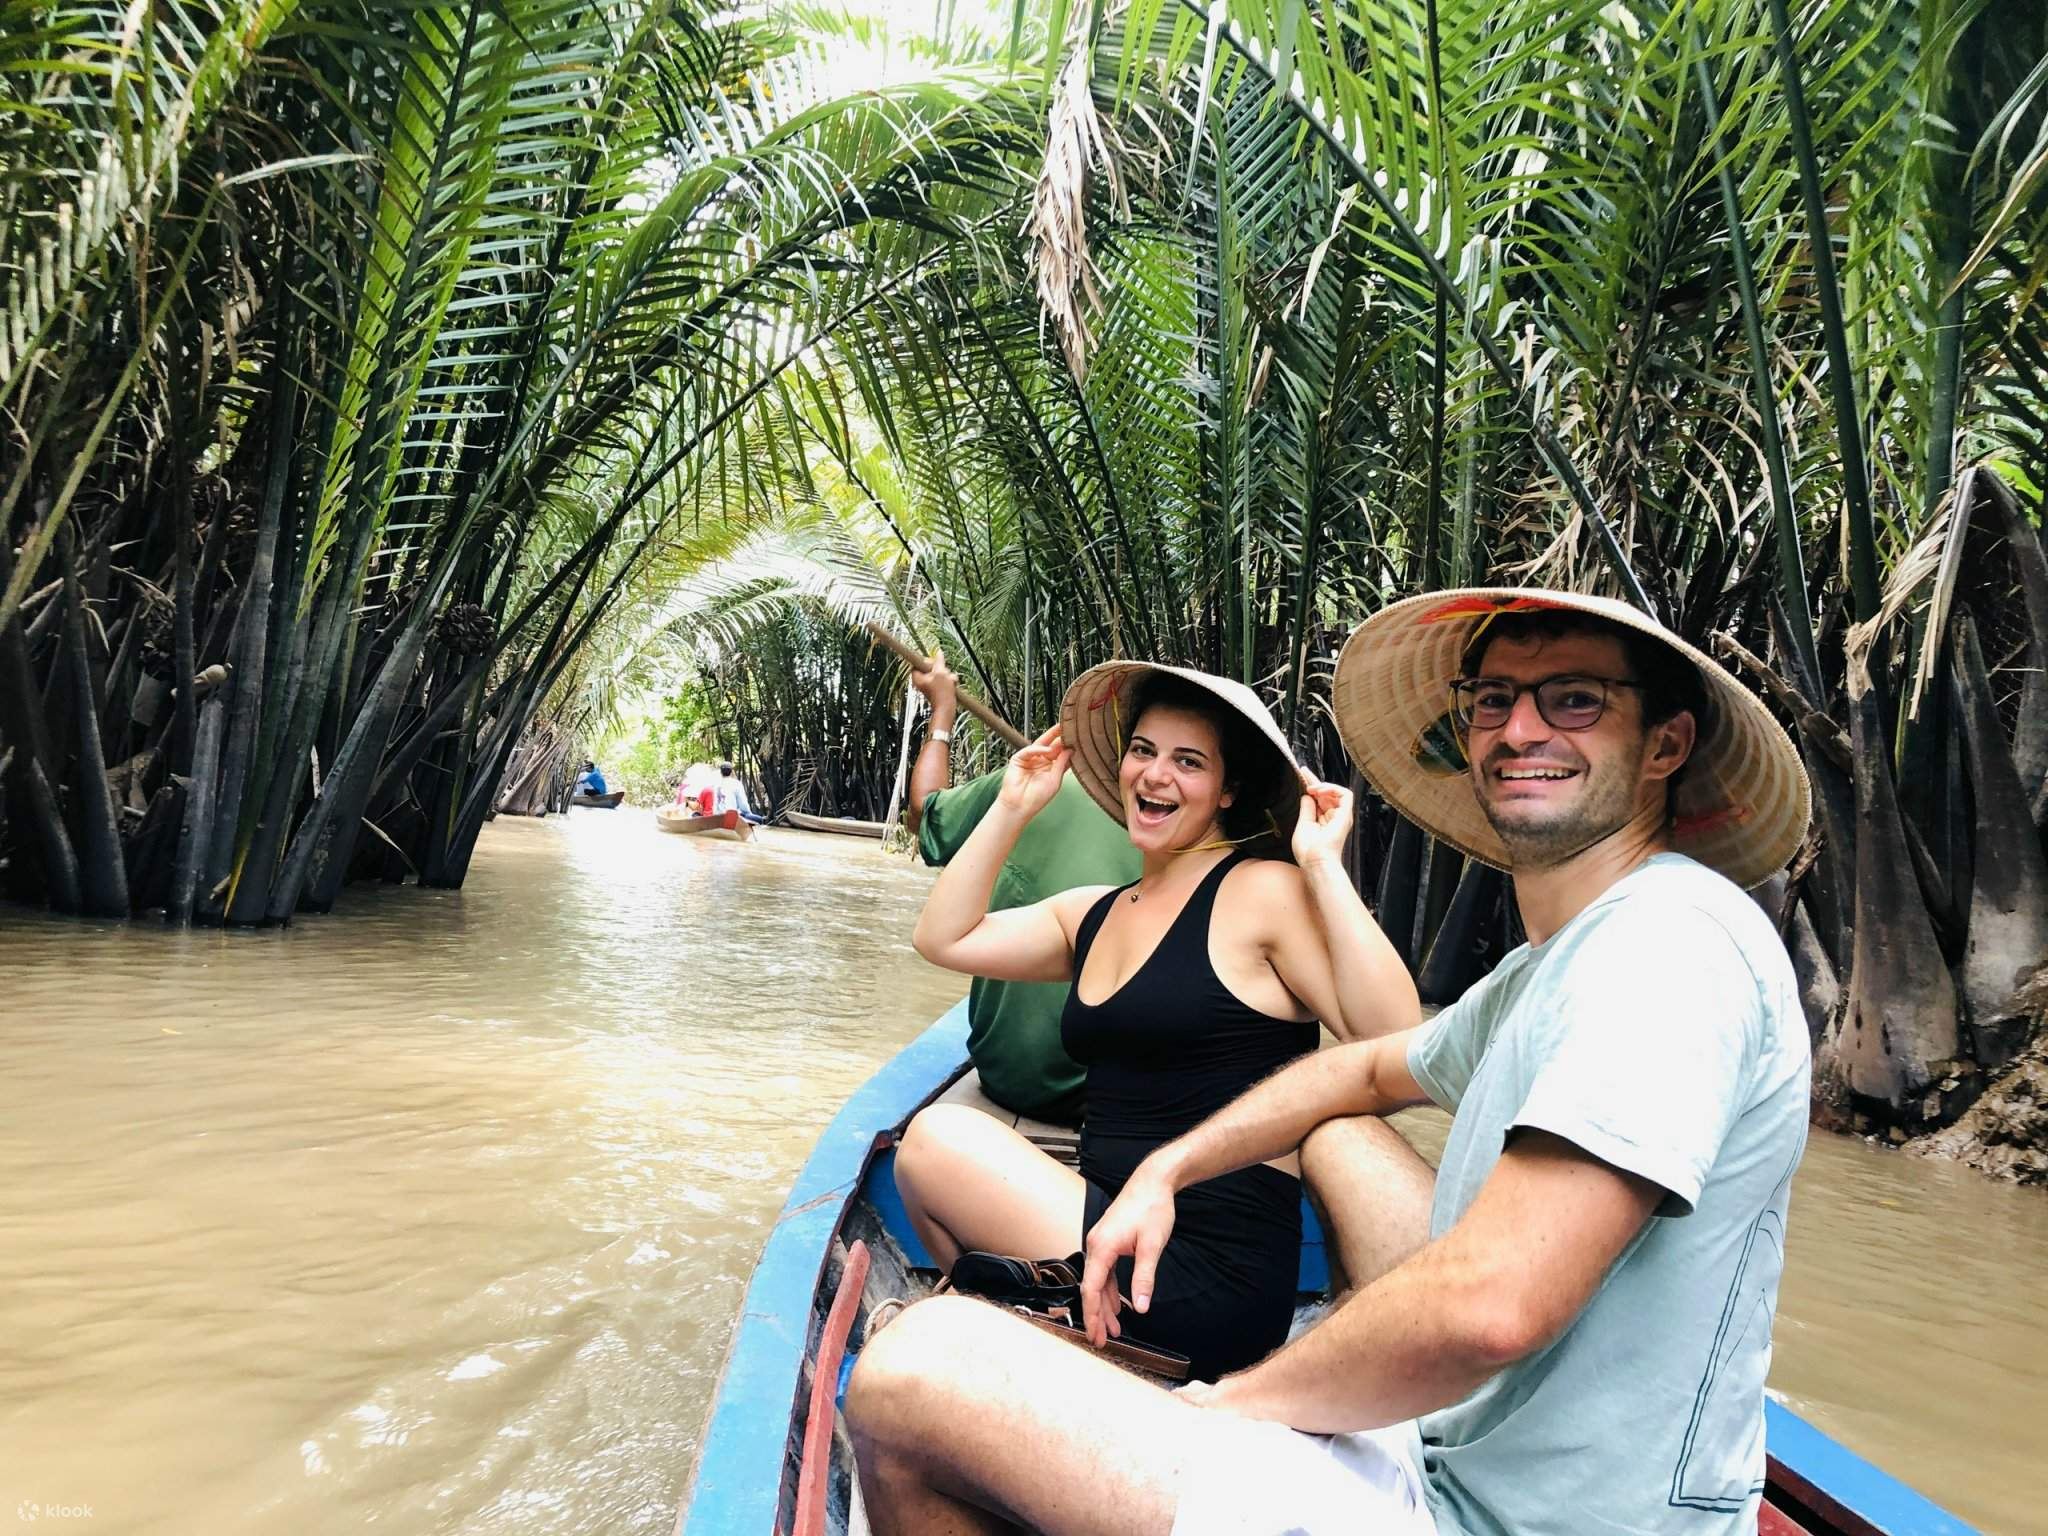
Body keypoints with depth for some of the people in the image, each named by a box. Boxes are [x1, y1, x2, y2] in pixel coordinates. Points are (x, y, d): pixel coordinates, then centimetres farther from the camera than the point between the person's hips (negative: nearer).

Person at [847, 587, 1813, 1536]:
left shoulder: (1670, 934, -21)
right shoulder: (1537, 974, 10)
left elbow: (1490, 1306, -31)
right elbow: (1372, 1070, 27)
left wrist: (1234, 1397, -14)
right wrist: (1163, 1170, 15)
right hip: (1463, 1448, 10)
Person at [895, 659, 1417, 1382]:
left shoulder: (1264, 892, -10)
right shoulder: (1095, 914, 13)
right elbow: (944, 939, 9)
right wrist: (1012, 808, 8)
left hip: (1210, 1279, -7)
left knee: (938, 1136, -11)